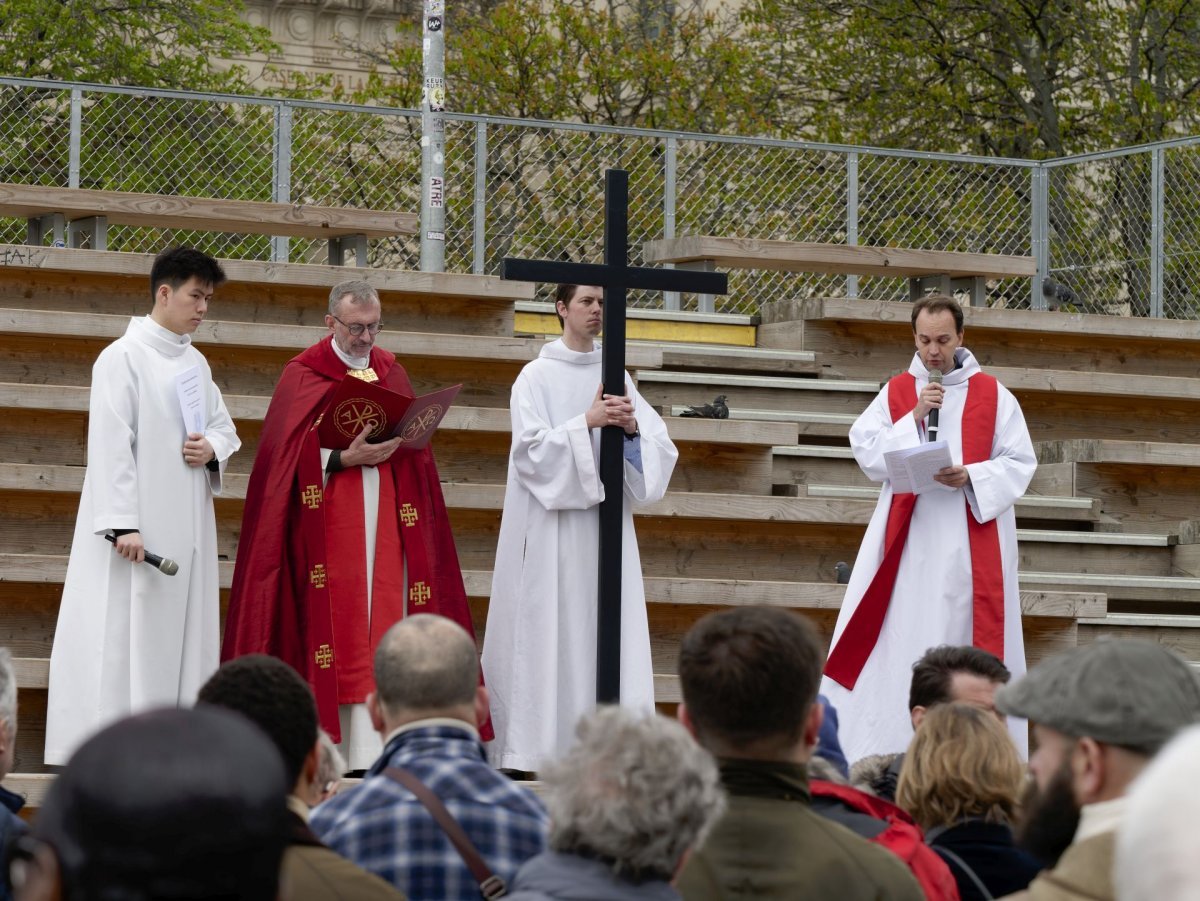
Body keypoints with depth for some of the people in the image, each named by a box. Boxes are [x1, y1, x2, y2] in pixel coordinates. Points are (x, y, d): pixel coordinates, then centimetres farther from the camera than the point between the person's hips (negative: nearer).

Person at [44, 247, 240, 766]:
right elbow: (111, 445, -14)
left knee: (183, 633, 5)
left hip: (187, 524, 7)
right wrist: (123, 524, -21)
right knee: (126, 631, -9)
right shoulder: (124, 357, -8)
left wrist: (212, 449, -2)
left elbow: (225, 428, 23)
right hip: (140, 524, -7)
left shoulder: (196, 363, 14)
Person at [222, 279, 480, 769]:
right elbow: (291, 453, -6)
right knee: (331, 619, -7)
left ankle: (369, 746, -6)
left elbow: (415, 440, 16)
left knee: (382, 615, -4)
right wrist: (344, 459, -19)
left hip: (384, 518, 4)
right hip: (327, 520, -4)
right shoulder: (303, 375, 2)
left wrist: (396, 443, -5)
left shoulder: (390, 372, 14)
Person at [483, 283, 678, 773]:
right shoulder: (537, 377, 0)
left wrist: (632, 427, -15)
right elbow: (531, 451, -10)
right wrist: (587, 422, -19)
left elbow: (660, 450, 5)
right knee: (551, 633, -6)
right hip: (553, 527, -4)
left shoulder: (615, 377, 11)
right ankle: (542, 744, -3)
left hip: (605, 523, 4)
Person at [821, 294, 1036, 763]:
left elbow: (1019, 462, 0)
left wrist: (971, 477, -16)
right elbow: (866, 450, 0)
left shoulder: (993, 396, 4)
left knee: (966, 637, -3)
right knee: (897, 636, -3)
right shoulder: (895, 393, 9)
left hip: (971, 542, -1)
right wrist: (914, 418, -12)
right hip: (906, 534, 1)